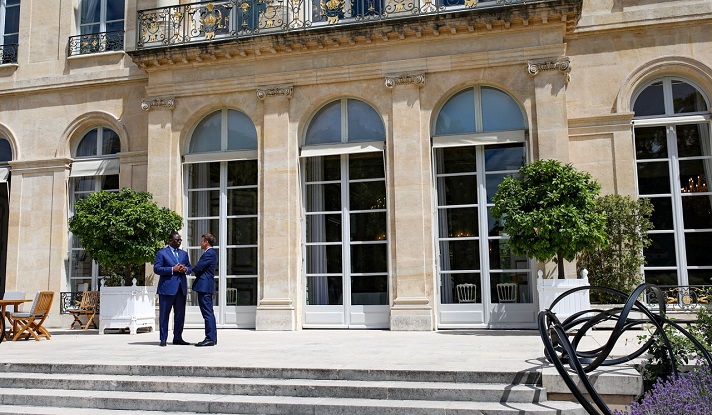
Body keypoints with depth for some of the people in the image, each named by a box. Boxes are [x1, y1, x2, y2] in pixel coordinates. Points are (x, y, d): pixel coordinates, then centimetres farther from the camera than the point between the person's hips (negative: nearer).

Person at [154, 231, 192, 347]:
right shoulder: (161, 253, 0)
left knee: (180, 314, 8)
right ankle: (163, 339, 6)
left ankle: (177, 338, 16)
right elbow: (156, 268, -8)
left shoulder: (184, 253, 18)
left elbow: (189, 268, 19)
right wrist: (172, 269, -17)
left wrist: (185, 269, -4)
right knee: (164, 314, 0)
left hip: (181, 288, 6)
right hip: (167, 288, -5)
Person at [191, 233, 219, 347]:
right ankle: (213, 338, 17)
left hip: (204, 286, -11)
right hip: (207, 286, 11)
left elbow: (197, 268, -16)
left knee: (207, 313, -9)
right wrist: (197, 272, 4)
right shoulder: (212, 253, 19)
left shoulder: (209, 254, -14)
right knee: (209, 313, 13)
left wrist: (192, 270, 5)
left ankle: (210, 338, -8)